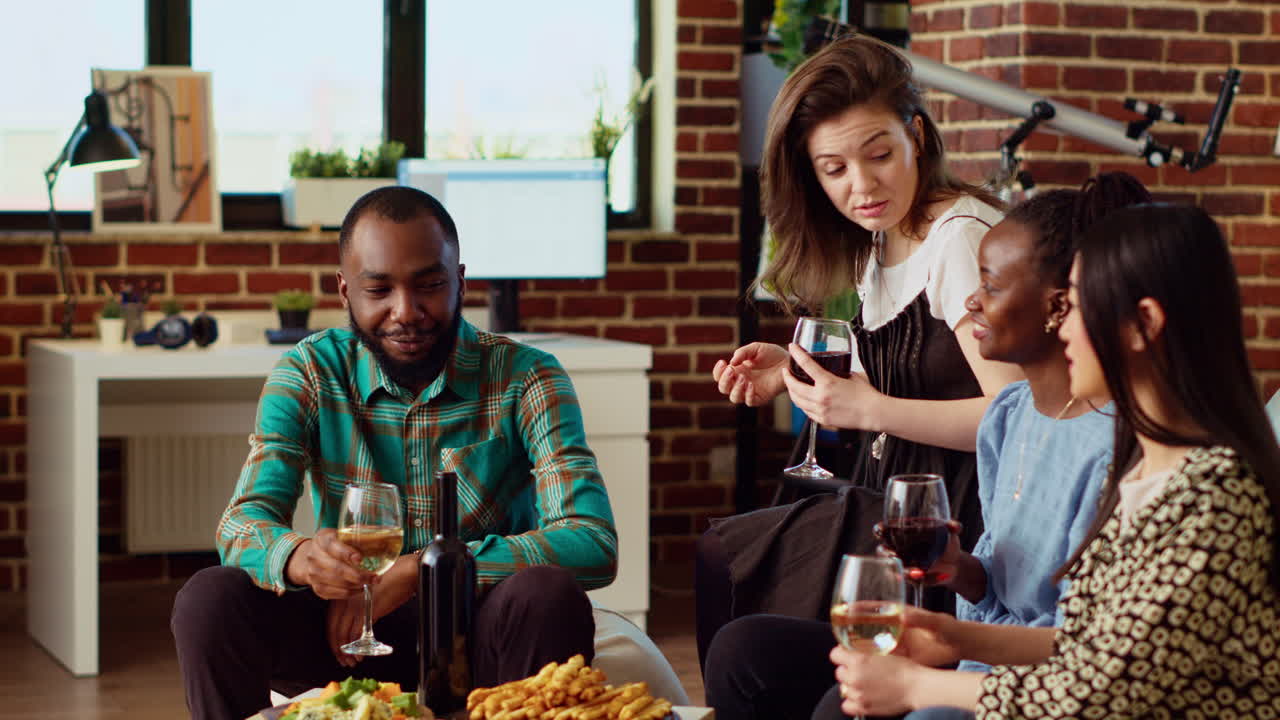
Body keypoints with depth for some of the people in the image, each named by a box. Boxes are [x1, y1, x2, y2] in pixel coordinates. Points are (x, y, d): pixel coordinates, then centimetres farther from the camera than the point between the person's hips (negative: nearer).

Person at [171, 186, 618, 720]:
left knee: (548, 596, -34)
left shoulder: (523, 379, -7)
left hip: (478, 638, -2)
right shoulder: (310, 374, 0)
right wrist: (298, 556, -36)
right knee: (210, 599, -24)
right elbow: (241, 527, -10)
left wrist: (413, 571, -28)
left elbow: (592, 545, -20)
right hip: (348, 636, 2)